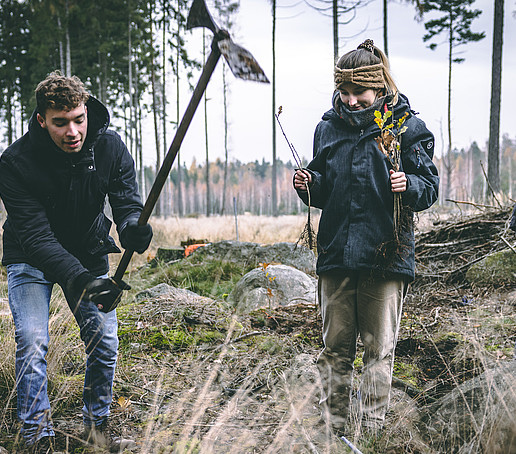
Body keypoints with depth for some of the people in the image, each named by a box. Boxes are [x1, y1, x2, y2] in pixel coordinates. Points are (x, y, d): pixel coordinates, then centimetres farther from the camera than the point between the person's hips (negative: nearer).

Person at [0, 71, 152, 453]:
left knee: (105, 342, -2)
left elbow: (128, 202, -17)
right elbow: (36, 235, -33)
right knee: (32, 341, -16)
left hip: (89, 256, 3)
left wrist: (133, 229, -43)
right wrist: (79, 280, -48)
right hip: (32, 260, -3)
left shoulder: (110, 147, -18)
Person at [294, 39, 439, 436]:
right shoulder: (328, 127, 10)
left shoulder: (406, 125, -1)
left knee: (379, 349, 3)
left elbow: (430, 187, 0)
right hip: (336, 252, 4)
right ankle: (334, 430, 20)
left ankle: (372, 432, 11)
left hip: (386, 254, -3)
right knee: (335, 347, 9)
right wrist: (309, 186, -3)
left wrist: (409, 185, -21)